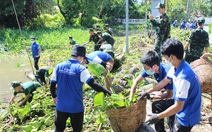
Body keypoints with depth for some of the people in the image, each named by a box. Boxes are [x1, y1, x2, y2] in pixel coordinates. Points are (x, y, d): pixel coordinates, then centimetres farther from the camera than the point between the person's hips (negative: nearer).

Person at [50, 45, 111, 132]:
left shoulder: (59, 67, -2)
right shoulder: (80, 69, -16)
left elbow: (52, 84, 4)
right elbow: (93, 84, -25)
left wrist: (54, 96, 21)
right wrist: (106, 92, -20)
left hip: (61, 106, 4)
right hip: (76, 107, -4)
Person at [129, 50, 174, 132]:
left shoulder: (167, 73, -36)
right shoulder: (151, 68, -15)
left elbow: (170, 94, -23)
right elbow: (136, 81, -6)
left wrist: (151, 96, -18)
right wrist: (130, 99, -8)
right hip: (170, 91, 8)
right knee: (156, 105, 13)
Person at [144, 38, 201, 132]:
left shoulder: (183, 77, -35)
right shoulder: (176, 67, -8)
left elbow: (178, 107, -30)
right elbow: (165, 81, 10)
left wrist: (158, 117, -21)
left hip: (187, 117, -8)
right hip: (182, 111, 8)